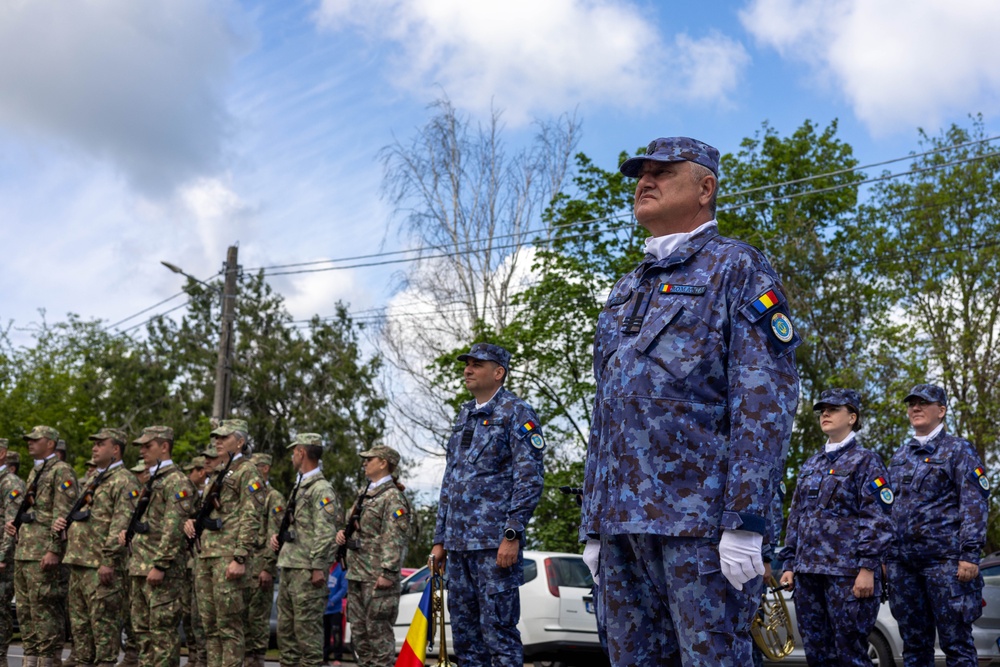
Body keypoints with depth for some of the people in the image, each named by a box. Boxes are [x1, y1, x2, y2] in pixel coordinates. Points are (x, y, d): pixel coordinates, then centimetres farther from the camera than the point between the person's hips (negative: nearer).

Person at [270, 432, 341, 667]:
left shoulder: (322, 489, -11)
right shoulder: (300, 487, 19)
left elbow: (325, 533, -17)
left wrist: (318, 567, -21)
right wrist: (278, 536, 10)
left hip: (307, 570, -10)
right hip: (289, 567, 10)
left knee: (307, 626, -7)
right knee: (285, 626, 12)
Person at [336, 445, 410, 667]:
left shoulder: (392, 497, -9)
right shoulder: (366, 495, 19)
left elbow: (395, 538, -17)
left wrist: (388, 572, -23)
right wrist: (343, 535, 8)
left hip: (377, 576, -9)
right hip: (357, 574, 9)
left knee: (378, 630, -7)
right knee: (359, 630, 12)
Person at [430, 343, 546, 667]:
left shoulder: (517, 414, -3)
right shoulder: (464, 416, 19)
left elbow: (529, 479, -11)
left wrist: (512, 535, -18)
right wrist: (440, 538, 17)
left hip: (495, 542, -7)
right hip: (459, 543, 8)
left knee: (497, 628, -7)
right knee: (463, 629, 9)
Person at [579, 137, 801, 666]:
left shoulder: (736, 268, 1)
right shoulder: (623, 293, 23)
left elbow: (766, 400, -9)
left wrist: (745, 522, -18)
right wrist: (592, 526, 16)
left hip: (700, 520, -7)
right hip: (621, 523, 7)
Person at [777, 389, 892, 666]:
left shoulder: (865, 461, 0)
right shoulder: (810, 464, 19)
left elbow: (878, 519, -8)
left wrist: (868, 568, -16)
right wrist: (790, 564, 13)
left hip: (847, 571, -6)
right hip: (807, 571, 6)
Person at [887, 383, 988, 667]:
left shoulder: (958, 450, 1)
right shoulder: (899, 457, 17)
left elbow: (976, 504, -6)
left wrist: (970, 555, -15)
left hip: (944, 560, -5)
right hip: (902, 562, 6)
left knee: (955, 642, -3)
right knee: (913, 643, 9)